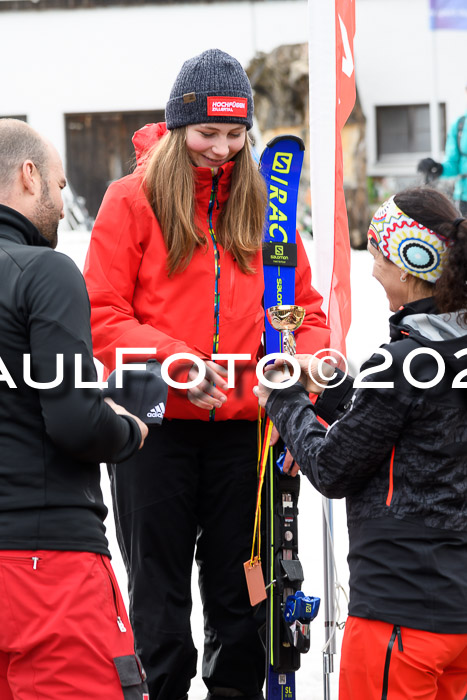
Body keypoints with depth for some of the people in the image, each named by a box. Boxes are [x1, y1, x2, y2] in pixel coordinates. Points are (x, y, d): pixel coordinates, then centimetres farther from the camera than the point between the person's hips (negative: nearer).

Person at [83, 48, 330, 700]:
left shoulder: (262, 201, 8)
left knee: (240, 591, 11)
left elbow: (304, 305, 13)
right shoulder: (134, 199, -3)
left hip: (242, 426, 3)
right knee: (160, 591, 7)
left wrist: (307, 355, -8)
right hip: (155, 425, -3)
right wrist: (174, 360, -21)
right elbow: (101, 315, -7)